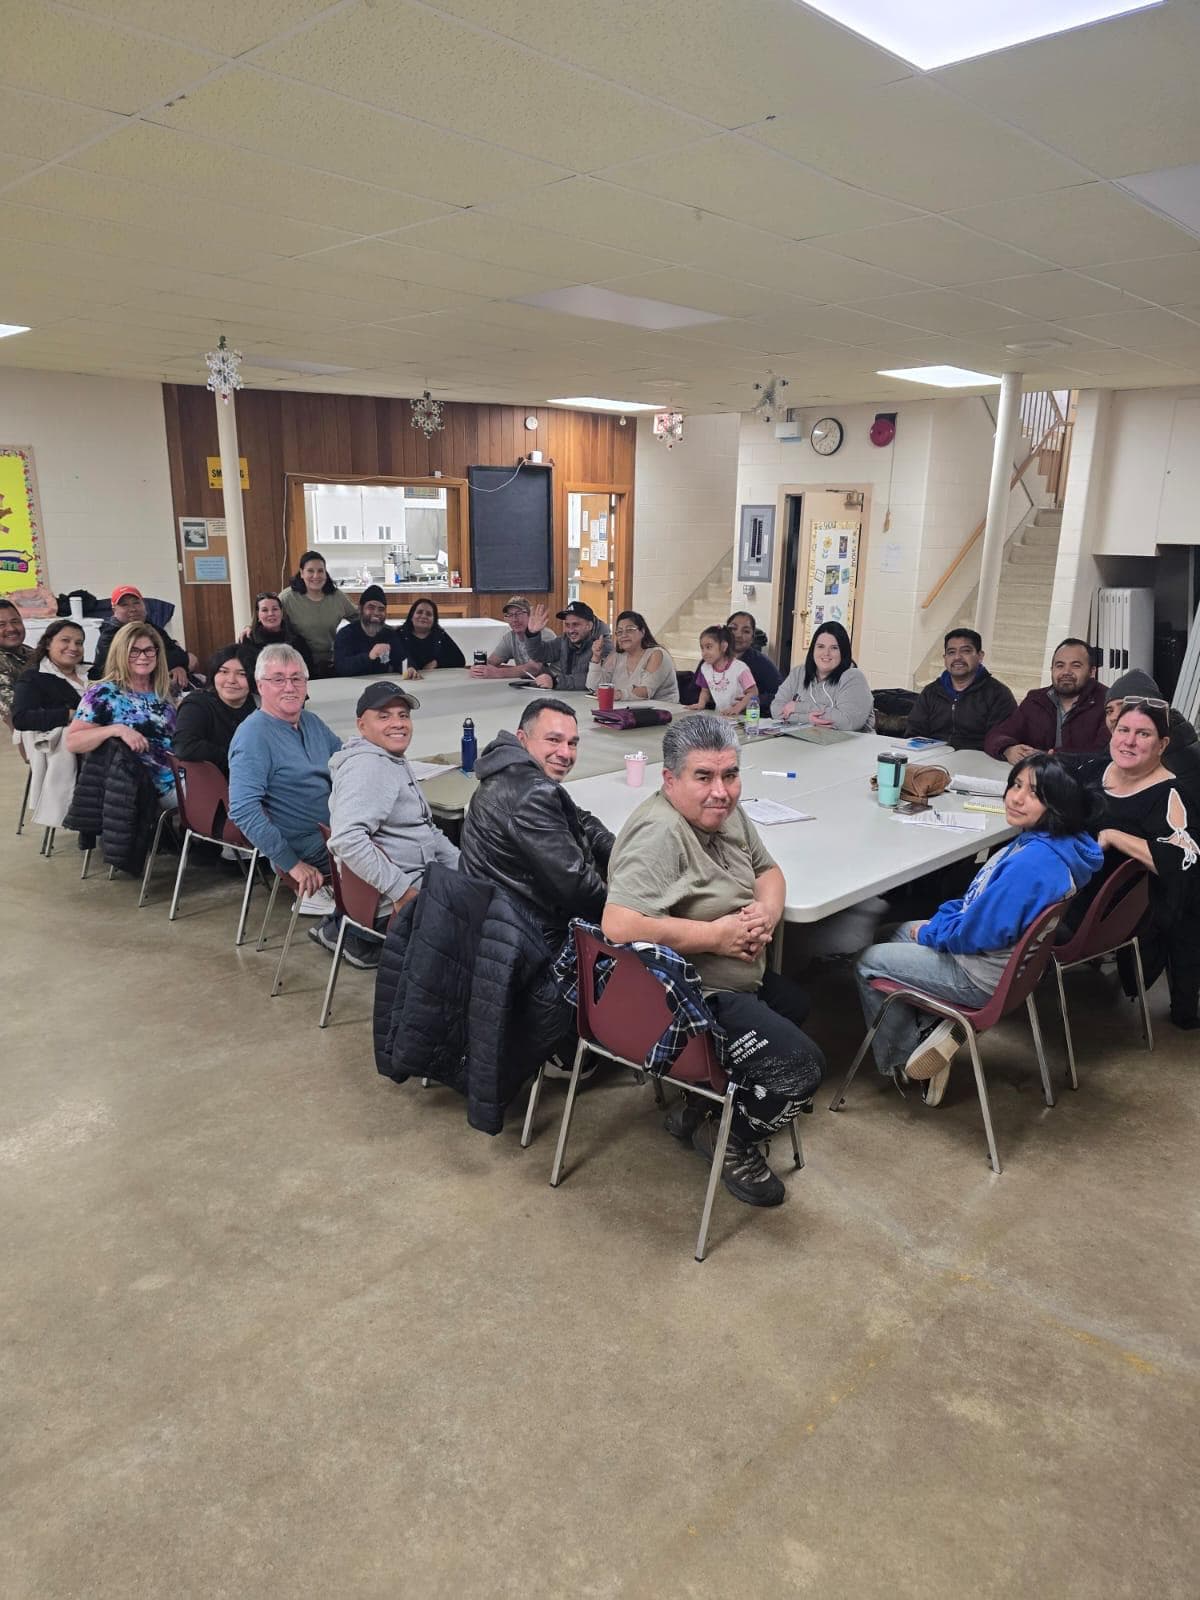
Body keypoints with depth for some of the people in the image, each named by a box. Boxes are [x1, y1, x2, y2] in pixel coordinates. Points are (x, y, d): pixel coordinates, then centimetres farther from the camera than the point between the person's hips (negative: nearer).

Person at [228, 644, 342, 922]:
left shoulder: (312, 722, 10)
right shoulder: (254, 735, -16)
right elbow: (243, 810, -24)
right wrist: (292, 864, -24)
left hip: (334, 831, 9)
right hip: (309, 851, -9)